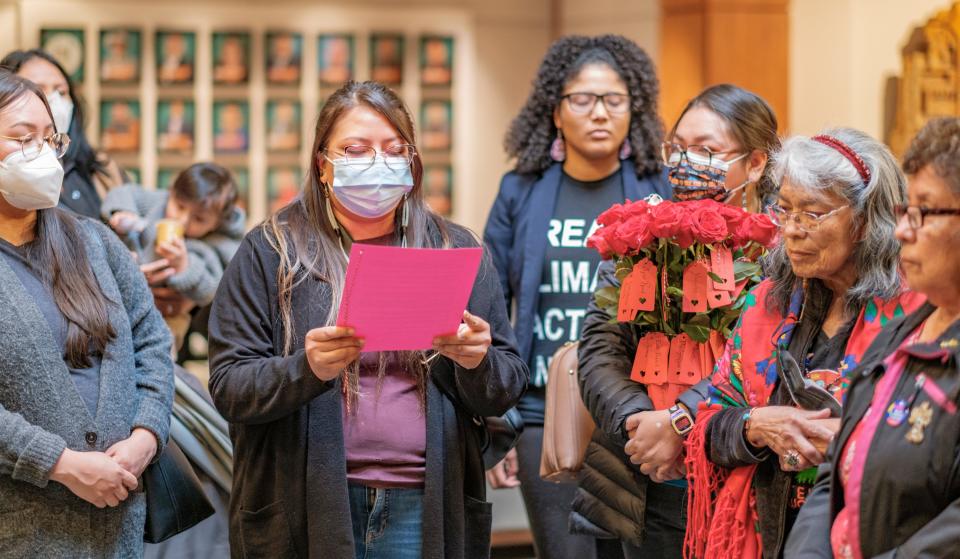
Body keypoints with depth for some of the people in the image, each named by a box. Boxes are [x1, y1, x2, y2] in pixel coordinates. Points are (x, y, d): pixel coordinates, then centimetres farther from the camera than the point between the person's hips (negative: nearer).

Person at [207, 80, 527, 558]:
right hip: (309, 507, -2)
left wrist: (478, 363, -14)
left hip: (424, 507, 2)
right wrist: (306, 369, -22)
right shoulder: (271, 251, 2)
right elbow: (229, 387, -4)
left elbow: (507, 390, 8)